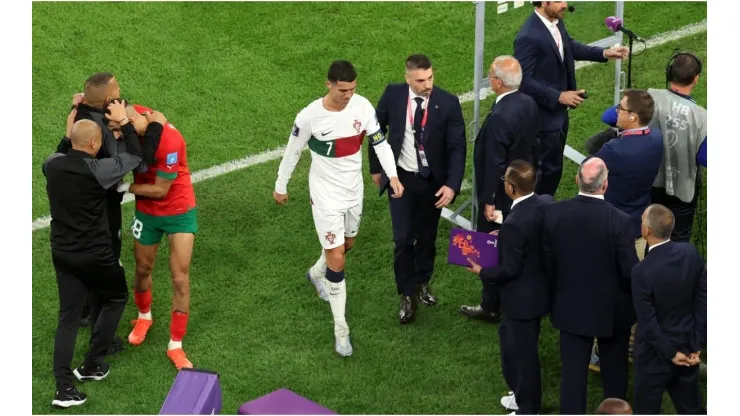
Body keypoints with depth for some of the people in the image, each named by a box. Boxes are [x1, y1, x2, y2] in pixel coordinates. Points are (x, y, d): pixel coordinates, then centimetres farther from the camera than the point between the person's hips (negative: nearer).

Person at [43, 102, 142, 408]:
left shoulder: (52, 165, -4)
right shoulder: (97, 170, -21)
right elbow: (135, 156, -8)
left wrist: (68, 130, 26)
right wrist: (124, 123, 1)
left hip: (62, 253, 5)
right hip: (95, 255, -5)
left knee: (68, 317, 9)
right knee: (116, 299, 21)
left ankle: (64, 387, 1)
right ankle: (91, 365, 22)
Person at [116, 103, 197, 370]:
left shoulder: (169, 140, -35)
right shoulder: (135, 115, -19)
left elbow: (160, 190, -24)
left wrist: (123, 187, -16)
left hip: (179, 211, -5)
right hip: (147, 211, 5)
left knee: (180, 279, -2)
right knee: (143, 269, 18)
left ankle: (176, 345, 11)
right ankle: (144, 317, 47)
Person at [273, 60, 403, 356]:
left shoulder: (362, 106, -14)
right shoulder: (310, 116, -22)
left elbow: (379, 141, -8)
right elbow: (293, 152, -8)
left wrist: (393, 175, -22)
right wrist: (280, 186, 3)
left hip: (354, 190, 5)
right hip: (326, 195, -5)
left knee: (347, 244, 26)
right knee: (336, 258, -7)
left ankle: (317, 274, 60)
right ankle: (340, 329, 4)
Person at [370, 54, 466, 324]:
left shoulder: (448, 103, -15)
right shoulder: (393, 94, -12)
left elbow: (457, 147, -13)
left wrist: (452, 185, -22)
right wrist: (376, 168, 9)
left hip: (433, 181, 0)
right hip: (400, 178, 0)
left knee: (426, 237, 16)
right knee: (403, 240, -1)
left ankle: (423, 282, 40)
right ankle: (407, 295, 15)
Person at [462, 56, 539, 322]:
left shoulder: (499, 117, -29)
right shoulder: (529, 104, -4)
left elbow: (494, 163, -25)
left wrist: (488, 200, -16)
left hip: (501, 194, -8)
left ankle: (491, 307, 19)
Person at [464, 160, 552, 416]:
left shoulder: (513, 224, -32)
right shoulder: (547, 203, -8)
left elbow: (509, 270, -24)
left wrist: (481, 272, -8)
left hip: (522, 298, -9)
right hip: (541, 287, 9)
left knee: (523, 352, 10)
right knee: (509, 336, 29)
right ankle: (522, 394, 45)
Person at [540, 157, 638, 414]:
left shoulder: (554, 213, -15)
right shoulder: (618, 221, -25)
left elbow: (548, 261, -4)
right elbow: (630, 271, -19)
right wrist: (635, 299, 4)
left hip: (571, 307, 2)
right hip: (612, 309, -2)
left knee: (573, 370, 10)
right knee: (614, 370, 20)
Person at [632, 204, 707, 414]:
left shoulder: (642, 271, -27)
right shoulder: (691, 253, -10)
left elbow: (648, 323, -21)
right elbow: (702, 302, -4)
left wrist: (670, 353, -8)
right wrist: (697, 346, 1)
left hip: (656, 353, -5)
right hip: (687, 347, 5)